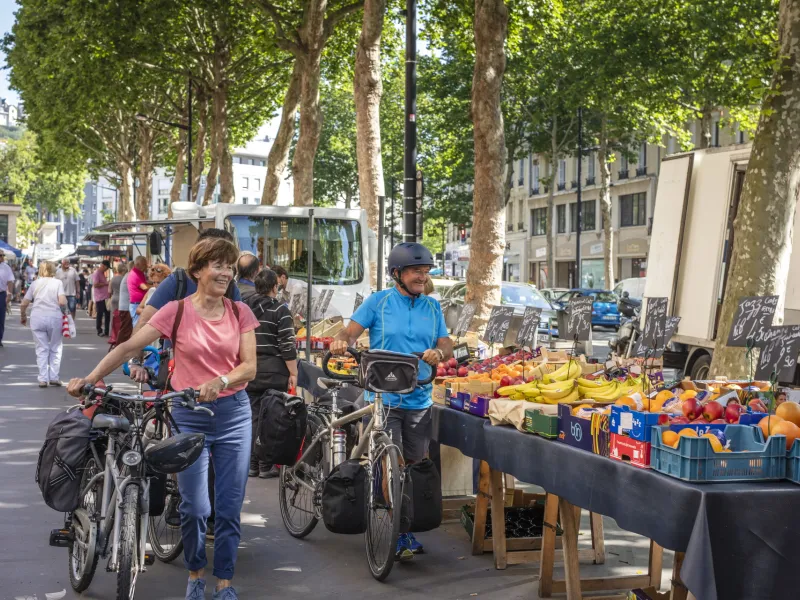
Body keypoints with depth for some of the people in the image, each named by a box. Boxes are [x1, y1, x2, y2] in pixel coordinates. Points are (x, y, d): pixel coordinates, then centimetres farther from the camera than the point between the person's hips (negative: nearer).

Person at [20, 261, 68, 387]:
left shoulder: (35, 283, 9)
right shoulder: (57, 283, 2)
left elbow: (24, 303, 7)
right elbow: (62, 302, -11)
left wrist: (22, 316, 23)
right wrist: (64, 311, 8)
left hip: (37, 317, 2)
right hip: (54, 317, -2)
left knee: (41, 349, 8)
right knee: (55, 348, 12)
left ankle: (43, 379, 4)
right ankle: (54, 377, 10)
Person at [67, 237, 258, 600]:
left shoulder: (239, 313, 2)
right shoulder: (177, 311, -4)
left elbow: (249, 366, -3)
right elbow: (129, 347, -7)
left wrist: (220, 381, -23)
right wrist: (89, 379, -14)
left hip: (233, 412, 2)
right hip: (189, 415, -2)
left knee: (230, 507, 4)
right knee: (194, 507, -3)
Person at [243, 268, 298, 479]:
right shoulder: (279, 309, -8)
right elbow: (287, 345, -12)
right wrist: (293, 373, -7)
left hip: (248, 371, 5)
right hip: (273, 372, -4)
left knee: (252, 417, 9)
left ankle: (252, 464, 12)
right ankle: (266, 465, 3)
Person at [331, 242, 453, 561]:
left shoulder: (432, 307, 12)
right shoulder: (378, 302, 2)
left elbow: (446, 343, 6)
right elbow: (351, 331, -3)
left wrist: (438, 353, -17)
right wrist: (342, 341, -26)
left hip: (419, 400, 4)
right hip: (383, 398, -4)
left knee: (413, 466, 9)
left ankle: (406, 530, 23)